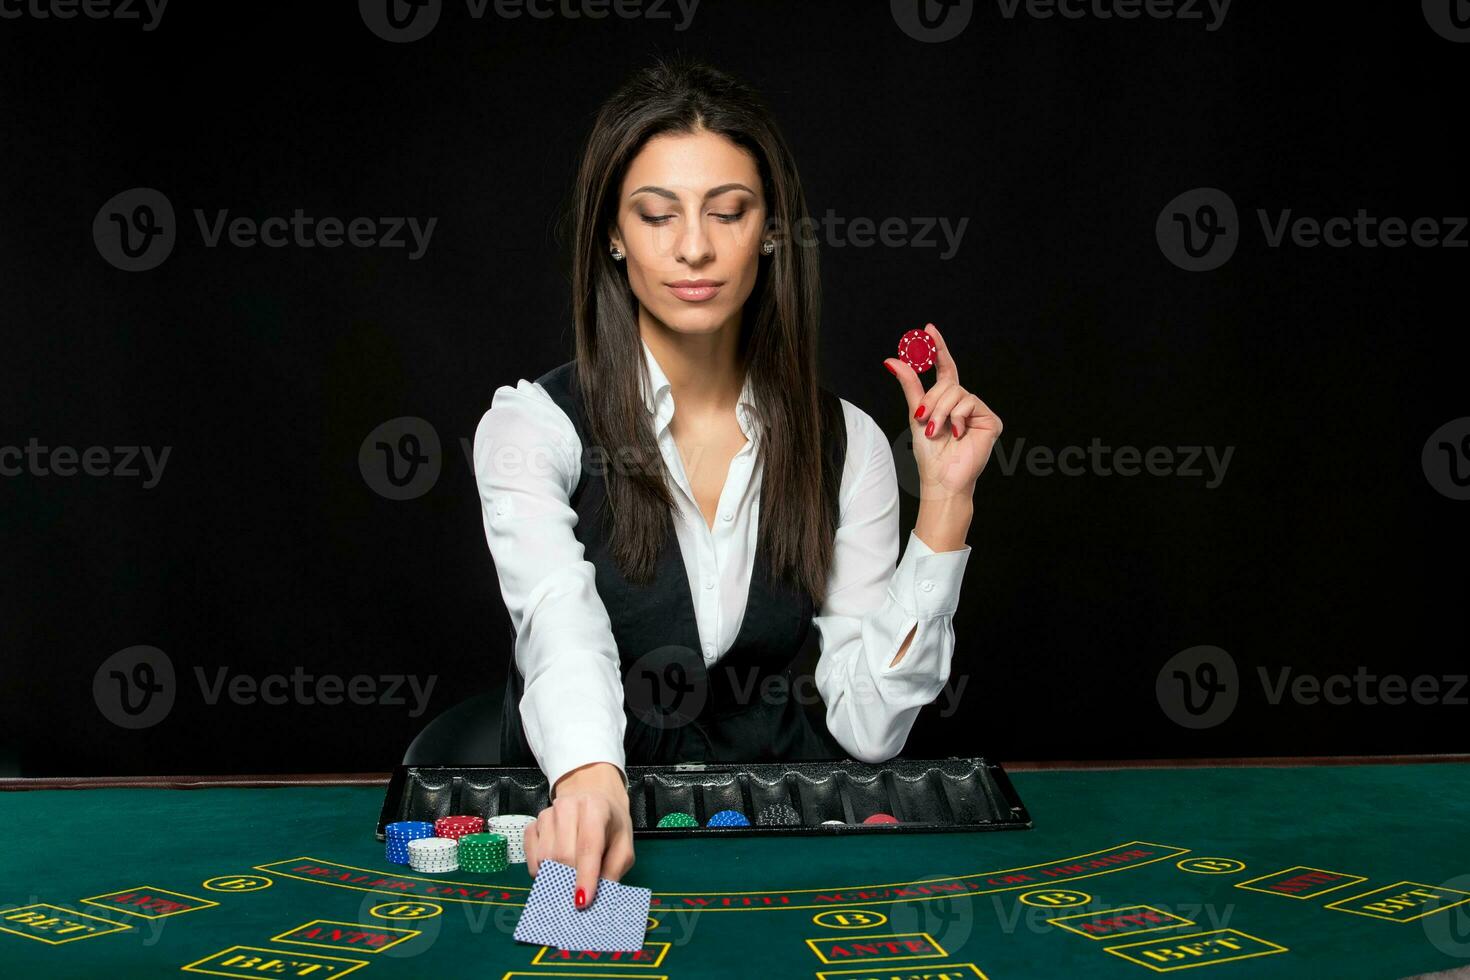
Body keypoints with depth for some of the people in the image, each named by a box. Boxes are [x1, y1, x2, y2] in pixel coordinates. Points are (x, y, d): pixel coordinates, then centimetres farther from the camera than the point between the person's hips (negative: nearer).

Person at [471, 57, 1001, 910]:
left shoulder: (844, 443, 1)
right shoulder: (533, 425, -7)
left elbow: (870, 727, -5)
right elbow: (563, 632, -26)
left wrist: (945, 501, -11)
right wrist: (590, 779, -47)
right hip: (579, 815, -2)